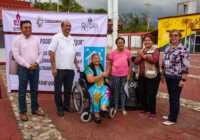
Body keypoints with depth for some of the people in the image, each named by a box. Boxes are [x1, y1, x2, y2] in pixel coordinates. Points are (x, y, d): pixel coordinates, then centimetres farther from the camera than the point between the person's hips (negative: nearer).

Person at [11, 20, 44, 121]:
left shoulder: (36, 40, 10)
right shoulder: (16, 40, -3)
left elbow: (41, 53, 9)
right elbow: (16, 55, -9)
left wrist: (36, 63, -8)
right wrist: (28, 66, -14)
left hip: (35, 68, 4)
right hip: (23, 68, -4)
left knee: (34, 90, 13)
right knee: (22, 92, 4)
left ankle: (35, 109, 27)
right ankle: (23, 112, 17)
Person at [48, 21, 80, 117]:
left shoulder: (72, 39, 14)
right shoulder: (57, 37, -3)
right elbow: (51, 53, -8)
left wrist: (76, 64, 14)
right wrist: (53, 67, -14)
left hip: (70, 69, 5)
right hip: (59, 69, -5)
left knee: (68, 89, 13)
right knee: (58, 90, 5)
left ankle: (67, 106, 29)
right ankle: (60, 108, 19)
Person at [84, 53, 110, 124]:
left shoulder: (101, 66, 17)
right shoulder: (89, 68, -5)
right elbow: (90, 80, -18)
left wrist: (106, 77, 10)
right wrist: (102, 75, -16)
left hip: (102, 86, 6)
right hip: (92, 86, -5)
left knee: (107, 90, -29)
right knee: (96, 93, -37)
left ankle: (103, 106, -50)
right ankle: (96, 115, -31)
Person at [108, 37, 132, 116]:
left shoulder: (127, 52, -3)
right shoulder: (113, 53, -3)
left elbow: (130, 64, 1)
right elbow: (110, 64, 2)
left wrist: (129, 75, -2)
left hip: (124, 75, 0)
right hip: (115, 75, 0)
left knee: (123, 91, 8)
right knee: (116, 91, 10)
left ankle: (123, 108, 19)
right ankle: (115, 107, 23)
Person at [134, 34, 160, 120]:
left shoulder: (155, 50, -1)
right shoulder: (141, 51, 16)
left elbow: (155, 60, -18)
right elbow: (136, 62, 8)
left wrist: (144, 56, -18)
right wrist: (139, 57, -12)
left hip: (152, 76, -6)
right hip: (141, 76, 6)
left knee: (151, 94, -3)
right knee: (142, 93, 12)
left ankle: (152, 112, 13)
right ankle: (145, 109, 30)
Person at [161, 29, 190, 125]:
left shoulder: (183, 49, -13)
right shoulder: (167, 48, 9)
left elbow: (186, 66, -16)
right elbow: (163, 63, 16)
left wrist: (183, 80, -18)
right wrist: (162, 75, 16)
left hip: (177, 78, -6)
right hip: (168, 76, 7)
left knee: (174, 98, 2)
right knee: (171, 97, 16)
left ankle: (172, 119, 14)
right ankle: (172, 114, 31)